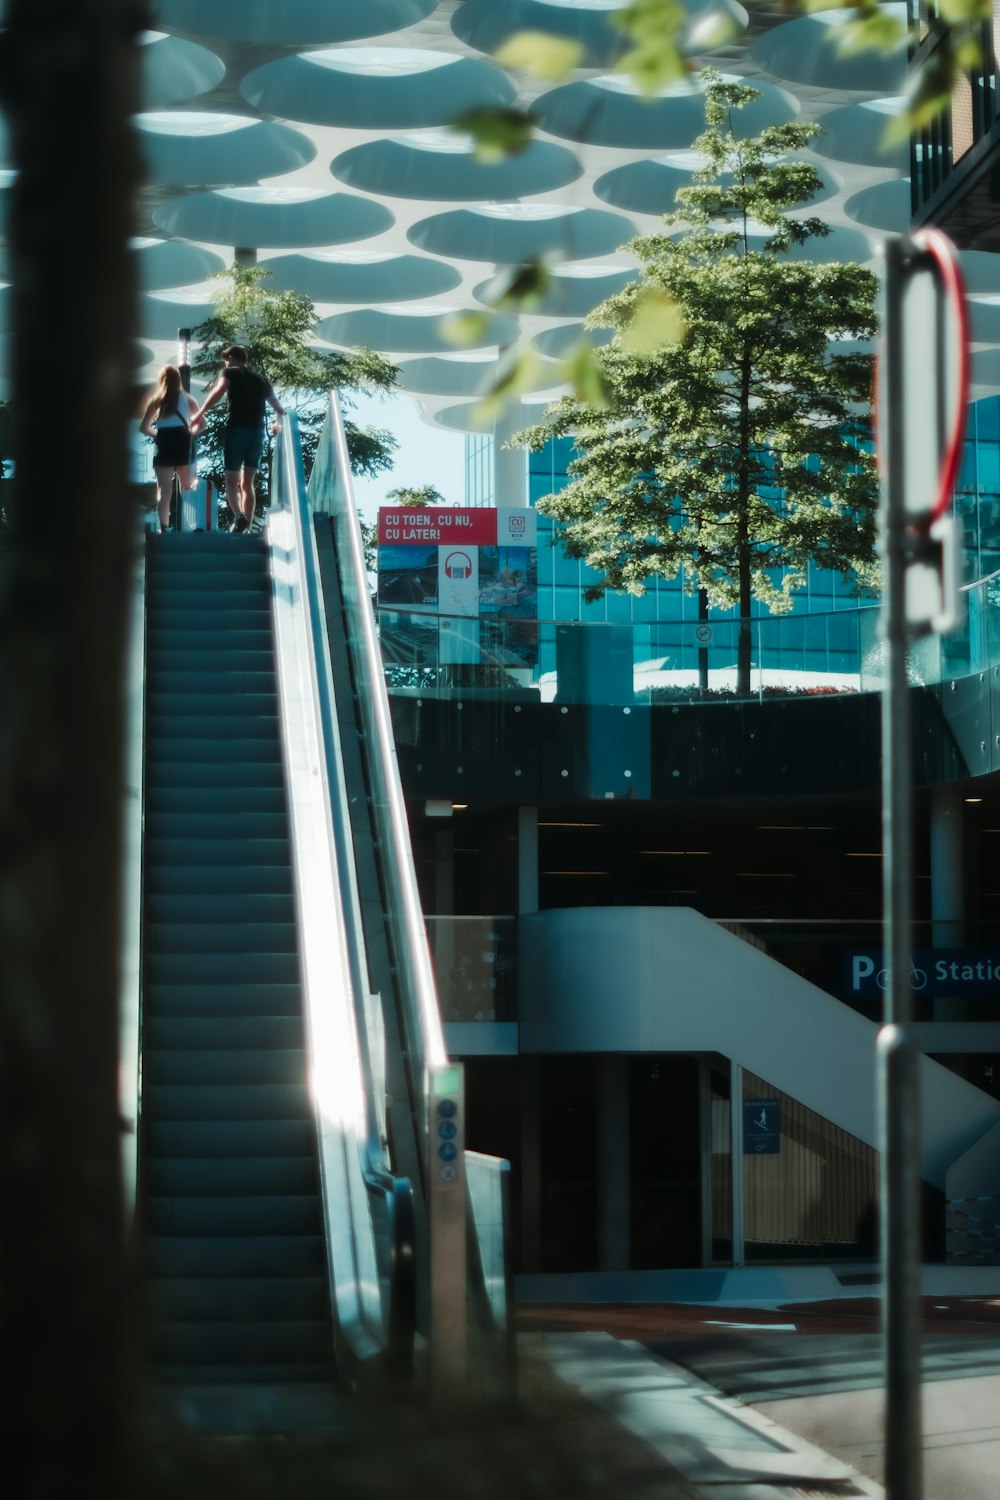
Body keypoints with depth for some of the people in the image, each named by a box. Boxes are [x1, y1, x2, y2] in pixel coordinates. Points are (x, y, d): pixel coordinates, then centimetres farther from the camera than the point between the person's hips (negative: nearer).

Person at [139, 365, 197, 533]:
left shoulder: (156, 400, 11)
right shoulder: (186, 398, 10)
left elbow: (144, 427, 9)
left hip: (164, 445, 0)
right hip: (183, 443, 0)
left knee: (164, 490, -4)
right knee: (187, 490, 10)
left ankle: (163, 529, -17)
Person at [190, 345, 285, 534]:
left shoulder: (230, 373, 7)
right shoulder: (261, 381, 22)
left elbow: (218, 391, -13)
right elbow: (280, 409, 28)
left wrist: (200, 413, -14)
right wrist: (278, 423, 48)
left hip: (237, 430, -4)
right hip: (258, 432, 4)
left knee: (232, 481, 1)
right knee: (248, 483, 10)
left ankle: (239, 516, -25)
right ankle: (246, 527, 1)